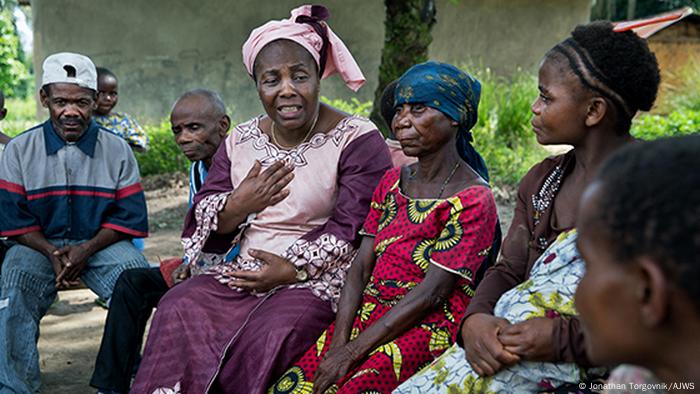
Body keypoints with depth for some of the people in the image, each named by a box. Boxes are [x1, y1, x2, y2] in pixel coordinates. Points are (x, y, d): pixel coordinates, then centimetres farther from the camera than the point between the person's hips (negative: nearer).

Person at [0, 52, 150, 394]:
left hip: (100, 244, 0)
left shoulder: (117, 150, 4)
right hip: (39, 246, 0)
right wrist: (53, 254, -16)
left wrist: (86, 250, -15)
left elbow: (129, 217, 1)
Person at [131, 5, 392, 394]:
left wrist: (293, 268, -17)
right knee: (179, 311, -21)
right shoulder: (241, 140, 11)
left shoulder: (358, 140, -5)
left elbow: (352, 229, -10)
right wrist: (238, 205, -10)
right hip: (240, 270, 5)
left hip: (318, 277, -4)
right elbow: (203, 220, 12)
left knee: (270, 335, -32)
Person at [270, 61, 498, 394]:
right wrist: (338, 342, -8)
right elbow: (361, 268, 7)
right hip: (367, 314, 6)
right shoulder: (392, 182, 14)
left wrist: (351, 353, -18)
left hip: (429, 327, -5)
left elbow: (431, 293, -14)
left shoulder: (473, 199, -7)